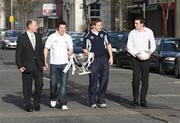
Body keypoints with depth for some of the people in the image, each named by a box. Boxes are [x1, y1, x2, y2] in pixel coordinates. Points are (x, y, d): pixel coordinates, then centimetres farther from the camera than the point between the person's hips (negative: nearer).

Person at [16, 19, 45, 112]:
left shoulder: (38, 37, 12)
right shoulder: (21, 38, -3)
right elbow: (18, 54, -3)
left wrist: (43, 64, 9)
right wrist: (20, 66, -10)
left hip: (38, 66, 4)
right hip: (27, 66, -4)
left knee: (40, 84, -2)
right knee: (27, 87, 3)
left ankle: (36, 103, 16)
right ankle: (28, 105, 14)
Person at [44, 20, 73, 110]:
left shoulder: (68, 38, 8)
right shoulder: (52, 37, 0)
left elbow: (71, 49, 16)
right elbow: (46, 49, 2)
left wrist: (70, 53, -8)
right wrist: (44, 61, -6)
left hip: (64, 64, 1)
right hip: (54, 64, -1)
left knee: (64, 84, -7)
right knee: (53, 83, 7)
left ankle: (63, 103, -7)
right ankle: (53, 99, 32)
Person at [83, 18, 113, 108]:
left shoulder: (104, 33, 6)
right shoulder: (88, 36, -3)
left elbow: (108, 45, 13)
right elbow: (85, 49, 4)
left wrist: (111, 57, 7)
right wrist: (88, 54, -16)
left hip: (104, 58, 3)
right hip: (93, 60, -3)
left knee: (104, 80, 2)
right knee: (93, 81, -1)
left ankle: (101, 100, 12)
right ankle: (93, 102, 8)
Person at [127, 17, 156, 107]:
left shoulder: (149, 32, 2)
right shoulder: (132, 33, -1)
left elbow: (153, 44, 9)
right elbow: (129, 47, 0)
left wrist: (150, 52, -11)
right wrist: (136, 54, -15)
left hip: (145, 58, 1)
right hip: (135, 58, -1)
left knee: (145, 80, 1)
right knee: (136, 79, -9)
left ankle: (143, 100, 6)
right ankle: (135, 99, 4)